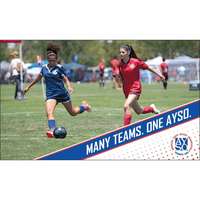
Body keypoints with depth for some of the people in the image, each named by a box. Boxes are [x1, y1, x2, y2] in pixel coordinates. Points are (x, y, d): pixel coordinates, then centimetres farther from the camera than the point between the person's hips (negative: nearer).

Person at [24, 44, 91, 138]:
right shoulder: (44, 68, 4)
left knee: (73, 112, 14)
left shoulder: (59, 68, -6)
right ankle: (52, 131, -35)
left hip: (62, 93, -2)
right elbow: (38, 78, 19)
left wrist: (69, 87, -25)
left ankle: (84, 106, 44)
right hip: (50, 94, 2)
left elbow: (66, 79, -4)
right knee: (49, 113, -25)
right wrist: (28, 87, 26)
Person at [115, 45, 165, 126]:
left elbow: (147, 67, 2)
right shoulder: (120, 65, 1)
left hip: (135, 88, -6)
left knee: (126, 106, -25)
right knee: (139, 111, 16)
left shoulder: (136, 62, -11)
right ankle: (151, 108, 45)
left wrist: (158, 74, 12)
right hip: (126, 90, 6)